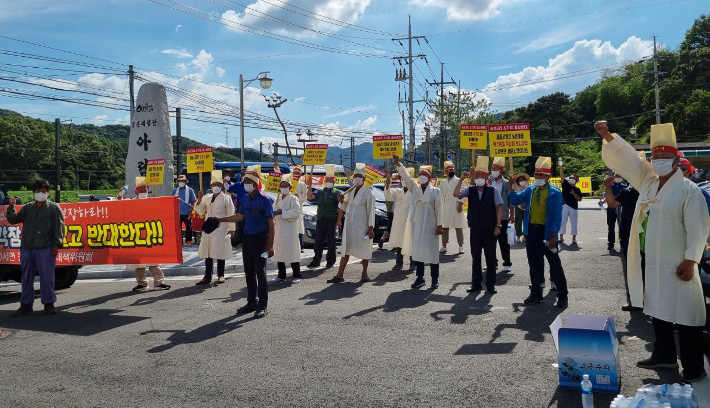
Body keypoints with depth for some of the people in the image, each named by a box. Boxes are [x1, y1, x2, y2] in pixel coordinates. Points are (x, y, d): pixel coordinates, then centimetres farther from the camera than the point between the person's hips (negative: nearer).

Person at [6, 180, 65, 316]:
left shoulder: (54, 207, 3)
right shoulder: (27, 207, 17)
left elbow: (59, 227, -3)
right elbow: (13, 219, 14)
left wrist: (56, 245, -10)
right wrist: (11, 207, -2)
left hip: (46, 248, -5)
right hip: (27, 248, 5)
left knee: (47, 277, -2)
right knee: (26, 277, 9)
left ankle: (49, 304, 6)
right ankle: (26, 305, 17)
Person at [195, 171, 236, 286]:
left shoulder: (226, 198, -2)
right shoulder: (207, 198, 13)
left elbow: (230, 215, -4)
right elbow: (200, 211, 15)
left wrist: (231, 229, -8)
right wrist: (199, 199, 0)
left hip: (221, 229, -5)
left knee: (220, 252, 0)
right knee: (207, 252, 7)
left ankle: (220, 275, 13)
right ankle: (207, 276, 14)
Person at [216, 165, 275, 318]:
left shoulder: (264, 199, -13)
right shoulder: (245, 198, 9)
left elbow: (271, 224, -14)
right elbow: (240, 216, 22)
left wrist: (270, 245, -18)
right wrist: (221, 219, 17)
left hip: (260, 239, -7)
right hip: (247, 238, 7)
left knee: (260, 273, -2)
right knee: (249, 273, 13)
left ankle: (263, 306, 7)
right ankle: (251, 303, 25)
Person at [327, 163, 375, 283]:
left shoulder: (368, 192, -6)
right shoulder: (350, 191, 12)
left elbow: (371, 211, -8)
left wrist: (371, 227, -13)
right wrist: (342, 202, -2)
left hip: (362, 225, -6)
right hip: (349, 224, 6)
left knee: (364, 249, 2)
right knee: (346, 249, 6)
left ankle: (364, 274, 17)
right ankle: (339, 275, 8)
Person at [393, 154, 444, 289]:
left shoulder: (435, 191, 0)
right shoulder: (414, 188, 9)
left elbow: (439, 209, -2)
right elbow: (405, 175, -3)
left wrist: (440, 225, -6)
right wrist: (397, 163, -15)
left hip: (430, 226, -4)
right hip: (416, 225, 4)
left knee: (431, 251, -1)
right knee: (417, 251, 8)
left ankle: (435, 279, 9)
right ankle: (420, 277, 19)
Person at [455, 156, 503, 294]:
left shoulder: (493, 191, -4)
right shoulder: (470, 190, 2)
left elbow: (499, 208, -4)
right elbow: (456, 194, -12)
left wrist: (498, 225, -9)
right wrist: (461, 179, -17)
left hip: (489, 229, -2)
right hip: (475, 229, 2)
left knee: (490, 257, 6)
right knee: (475, 256, 9)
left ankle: (490, 284, 16)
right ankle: (476, 283, 18)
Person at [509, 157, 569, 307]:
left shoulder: (555, 193, -9)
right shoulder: (530, 190, 6)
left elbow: (557, 216, -11)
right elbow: (515, 201, 3)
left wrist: (553, 236, -16)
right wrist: (511, 188, -12)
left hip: (546, 232, -5)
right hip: (531, 231, 5)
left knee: (555, 264, 2)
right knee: (534, 264, 12)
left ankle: (562, 295, 13)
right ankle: (536, 294, 22)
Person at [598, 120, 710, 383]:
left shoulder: (688, 190, -10)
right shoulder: (647, 180, 9)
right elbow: (626, 159, 7)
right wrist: (607, 136, -7)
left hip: (675, 264, -7)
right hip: (650, 262, 7)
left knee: (685, 315, 1)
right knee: (658, 310, 18)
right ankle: (664, 356, 32)